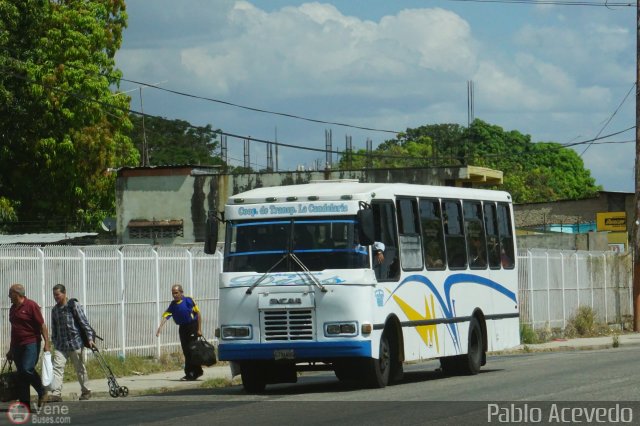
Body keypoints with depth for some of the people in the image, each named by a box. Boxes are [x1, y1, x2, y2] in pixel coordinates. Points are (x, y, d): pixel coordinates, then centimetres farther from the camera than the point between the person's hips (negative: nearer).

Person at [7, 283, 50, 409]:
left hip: (31, 343, -8)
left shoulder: (31, 306, -7)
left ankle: (42, 393, -1)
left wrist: (47, 343, -17)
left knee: (27, 369, -21)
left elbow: (42, 325, -9)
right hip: (17, 345, 8)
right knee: (21, 374, 4)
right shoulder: (13, 308, 16)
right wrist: (11, 350, 25)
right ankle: (24, 404, 5)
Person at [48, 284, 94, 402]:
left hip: (76, 343, -4)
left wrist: (90, 338, -12)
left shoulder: (74, 306, -6)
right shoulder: (54, 310, 11)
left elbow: (84, 322, -8)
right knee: (57, 367, -12)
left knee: (80, 369, 6)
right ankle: (55, 393, -20)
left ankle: (86, 391, 21)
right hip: (61, 345, 4)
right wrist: (54, 342, 16)